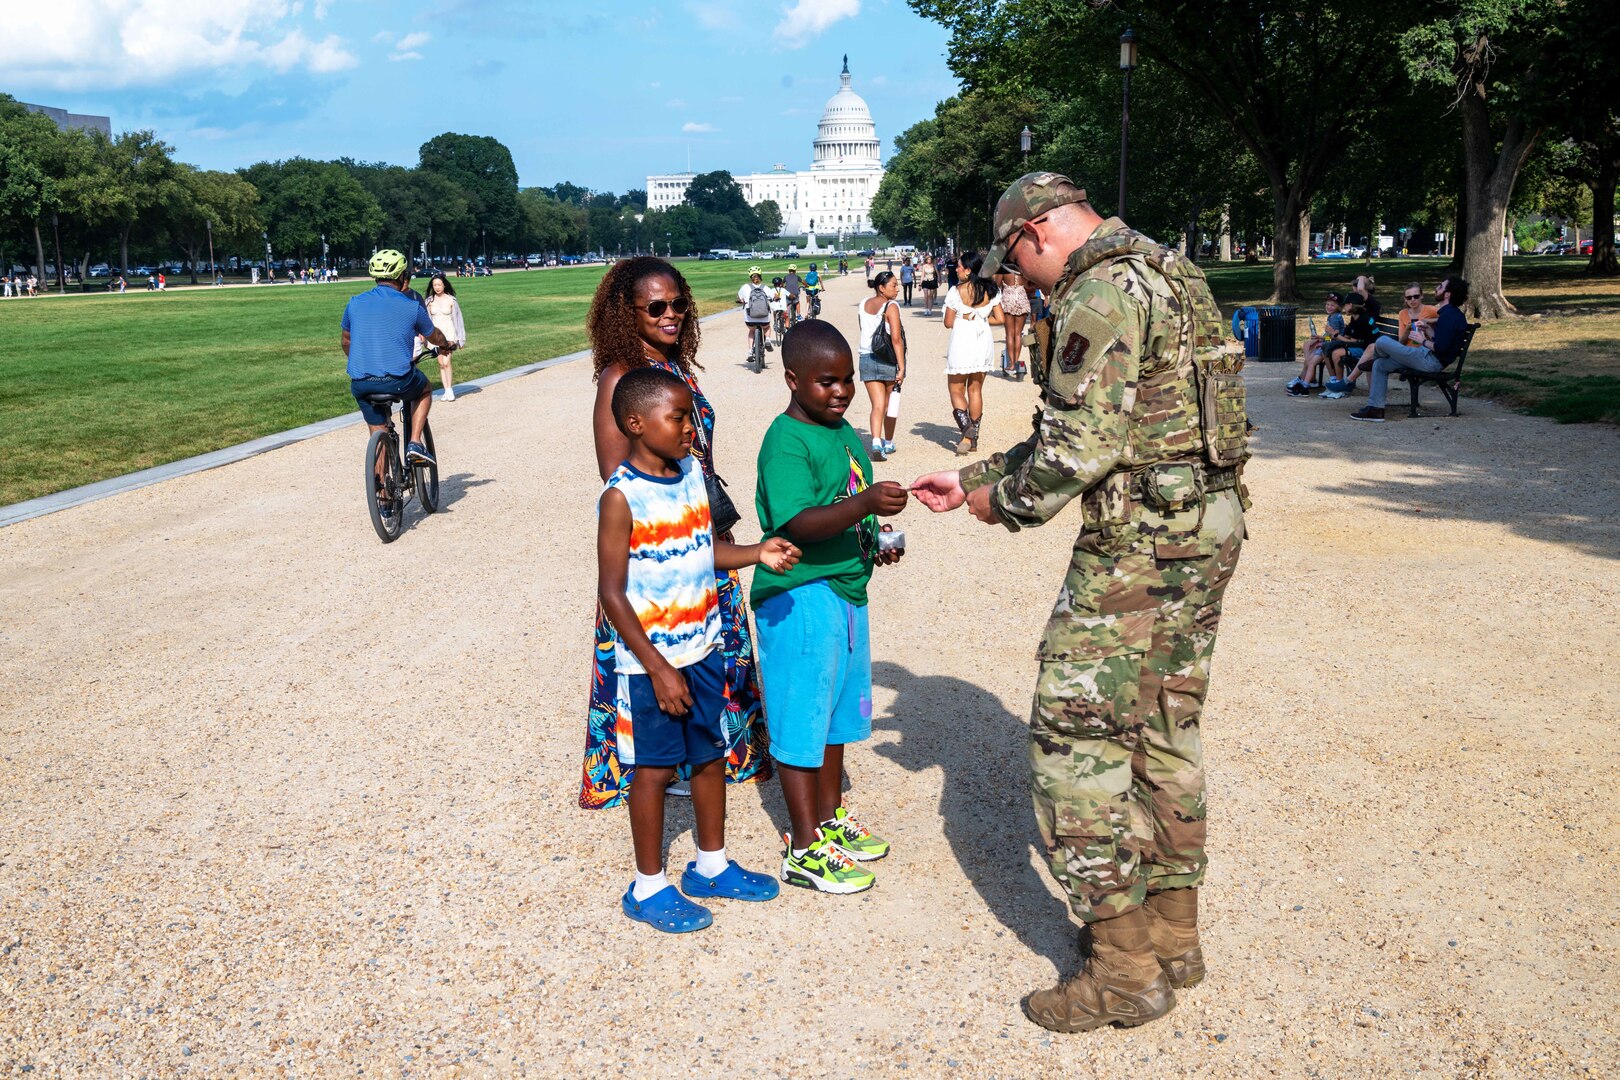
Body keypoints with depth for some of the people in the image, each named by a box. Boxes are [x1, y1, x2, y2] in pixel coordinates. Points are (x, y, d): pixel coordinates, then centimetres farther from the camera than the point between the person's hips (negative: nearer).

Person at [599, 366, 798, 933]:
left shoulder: (692, 471, 2)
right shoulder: (621, 497, -19)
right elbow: (612, 592, -18)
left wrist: (757, 553, -5)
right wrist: (657, 668, -19)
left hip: (702, 649, 7)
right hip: (652, 661, -7)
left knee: (711, 755, 17)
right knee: (656, 769, 6)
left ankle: (711, 865, 36)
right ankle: (648, 888, 23)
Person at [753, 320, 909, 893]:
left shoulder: (845, 432, 11)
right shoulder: (786, 442, -17)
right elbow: (798, 523, -29)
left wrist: (876, 543, 6)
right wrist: (865, 503, -40)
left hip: (847, 591, 9)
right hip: (799, 596, -9)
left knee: (836, 710, 19)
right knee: (801, 721, 1)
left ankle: (831, 818, 35)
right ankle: (804, 849, 12)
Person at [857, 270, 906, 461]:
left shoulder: (863, 304, 8)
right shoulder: (890, 307, -11)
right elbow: (896, 338, -18)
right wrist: (901, 367, -17)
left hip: (867, 359, 4)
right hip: (888, 359, -4)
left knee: (878, 405, 0)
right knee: (890, 404, 15)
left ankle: (876, 442, -20)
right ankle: (888, 443, 27)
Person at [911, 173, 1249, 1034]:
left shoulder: (1099, 290, -14)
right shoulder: (1161, 275, 19)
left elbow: (1081, 444, -21)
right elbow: (1076, 431, 22)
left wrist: (1007, 502, -4)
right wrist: (974, 478, 21)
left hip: (1141, 542, -10)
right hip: (1207, 528, 10)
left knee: (1075, 736, -2)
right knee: (1163, 731, 17)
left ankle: (1125, 970, 5)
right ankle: (1171, 936, 29)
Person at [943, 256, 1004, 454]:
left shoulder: (956, 292, -10)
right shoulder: (990, 291, 1)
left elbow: (948, 323, -7)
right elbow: (1000, 319, 1)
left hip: (961, 343, -4)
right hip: (984, 342, 4)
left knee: (956, 389, 8)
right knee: (975, 389, 14)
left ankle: (966, 426, -17)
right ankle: (973, 438, 15)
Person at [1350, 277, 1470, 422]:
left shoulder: (1449, 315, -16)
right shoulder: (1452, 313, 16)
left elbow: (1440, 348, -24)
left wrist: (1423, 341, -8)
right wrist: (1426, 332, 11)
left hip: (1431, 360, -11)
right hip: (1432, 360, 11)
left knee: (1382, 341, -8)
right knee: (1380, 364, 11)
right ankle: (1375, 408, 6)